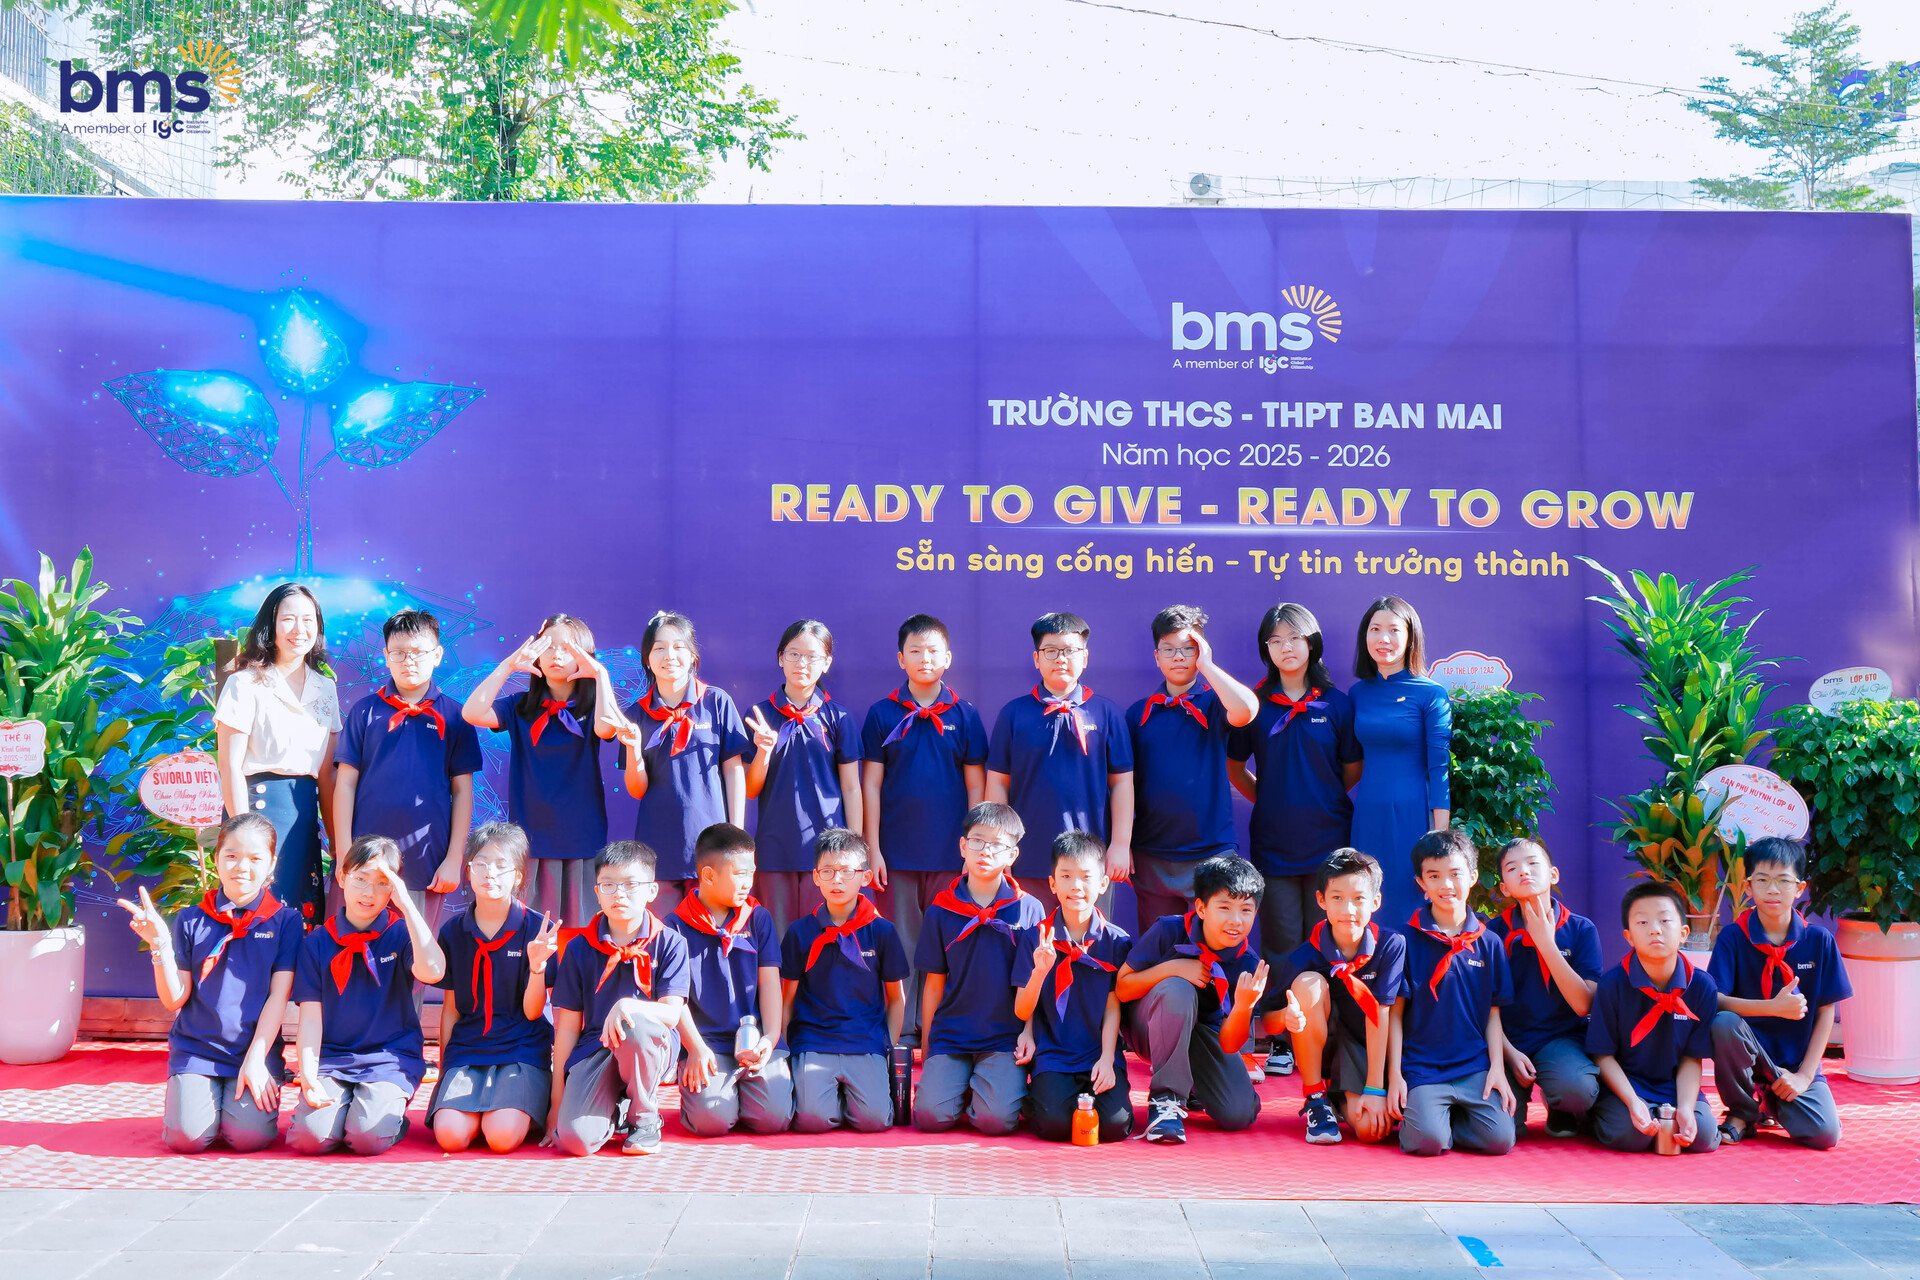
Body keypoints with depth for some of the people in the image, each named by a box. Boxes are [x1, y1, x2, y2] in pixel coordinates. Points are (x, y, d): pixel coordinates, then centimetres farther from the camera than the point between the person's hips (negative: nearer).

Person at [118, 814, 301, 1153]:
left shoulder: (285, 921, 1)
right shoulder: (191, 921, 4)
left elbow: (279, 996, -3)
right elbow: (174, 1000, 0)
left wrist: (256, 1059, -11)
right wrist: (160, 945, -14)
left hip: (256, 1049, -1)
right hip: (196, 1049, 1)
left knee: (249, 1137, -20)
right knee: (186, 1137, -18)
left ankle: (248, 1098, 12)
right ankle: (199, 1097, 15)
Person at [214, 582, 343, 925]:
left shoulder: (325, 688, 11)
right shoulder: (247, 684, -4)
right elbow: (230, 766, -8)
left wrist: (337, 838, 8)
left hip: (305, 810, 5)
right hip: (258, 804, -5)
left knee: (307, 912, 6)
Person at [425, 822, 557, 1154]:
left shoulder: (538, 929, -3)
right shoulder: (453, 931, 7)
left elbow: (532, 1011, -6)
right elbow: (450, 1007, 13)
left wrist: (537, 964, -23)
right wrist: (443, 1066, 9)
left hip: (522, 1049, -2)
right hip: (467, 1049, 3)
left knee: (503, 1136, -25)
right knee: (450, 1135, -22)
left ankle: (522, 1105, 9)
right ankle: (480, 1106, 11)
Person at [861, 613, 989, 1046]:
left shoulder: (964, 715, 4)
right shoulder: (882, 714, 2)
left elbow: (976, 786, 5)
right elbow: (871, 784, 2)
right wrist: (873, 848, -2)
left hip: (951, 852, 0)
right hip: (897, 851, 0)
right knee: (901, 944, 4)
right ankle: (902, 1031, 12)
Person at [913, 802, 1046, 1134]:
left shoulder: (1029, 909, 1)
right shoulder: (942, 910, 4)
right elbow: (934, 984, 9)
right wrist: (926, 1045, 10)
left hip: (1005, 1037, -1)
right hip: (950, 1035, 1)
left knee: (997, 1119, -21)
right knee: (931, 1116, -19)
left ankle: (1007, 1084, 11)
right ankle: (962, 1083, 12)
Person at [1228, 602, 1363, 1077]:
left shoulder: (1337, 704, 2)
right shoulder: (1255, 704, 2)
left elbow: (1353, 771, 9)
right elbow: (1234, 766, 12)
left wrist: (1322, 797, 5)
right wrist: (1269, 799, 5)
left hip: (1328, 838, 0)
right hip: (1274, 841, 0)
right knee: (1280, 944, 5)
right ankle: (1276, 1039, 13)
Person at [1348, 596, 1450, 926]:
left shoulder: (1431, 694, -4)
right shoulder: (1358, 693, 9)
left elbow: (1439, 768, -7)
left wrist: (1440, 837, -11)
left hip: (1411, 815, -4)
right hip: (1367, 815, 4)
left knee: (1409, 910, 2)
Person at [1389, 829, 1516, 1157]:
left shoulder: (1489, 943, 7)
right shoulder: (1407, 940, -1)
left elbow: (1493, 1014, 10)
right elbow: (1396, 1013, 0)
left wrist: (1497, 1067, -1)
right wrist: (1394, 1075, -4)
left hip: (1475, 1066, 3)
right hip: (1422, 1066, -3)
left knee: (1500, 1139, -18)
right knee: (1426, 1142, -24)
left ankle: (1448, 1119, 10)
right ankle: (1413, 1115, 9)